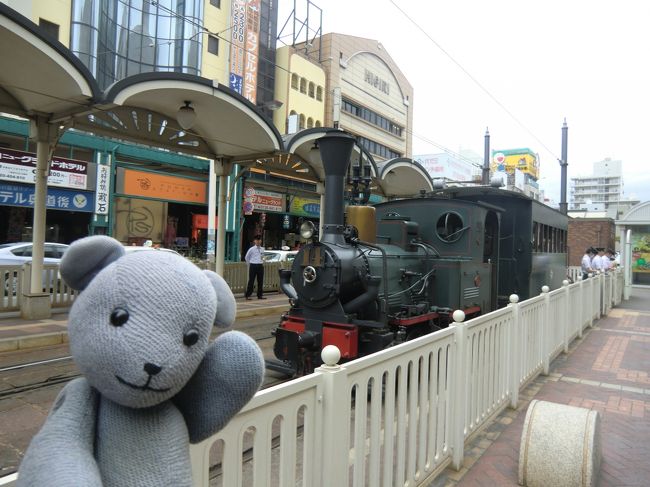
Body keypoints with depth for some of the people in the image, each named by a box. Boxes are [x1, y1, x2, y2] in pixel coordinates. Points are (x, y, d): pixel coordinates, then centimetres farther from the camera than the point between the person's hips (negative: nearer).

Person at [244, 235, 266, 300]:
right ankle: (248, 295, 3)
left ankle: (260, 295, 15)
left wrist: (261, 263, 14)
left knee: (260, 281, 6)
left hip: (260, 266, 4)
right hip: (253, 266, -4)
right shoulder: (251, 249, -4)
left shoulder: (262, 249, 8)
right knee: (251, 281, -3)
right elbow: (246, 257, 7)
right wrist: (250, 264, 9)